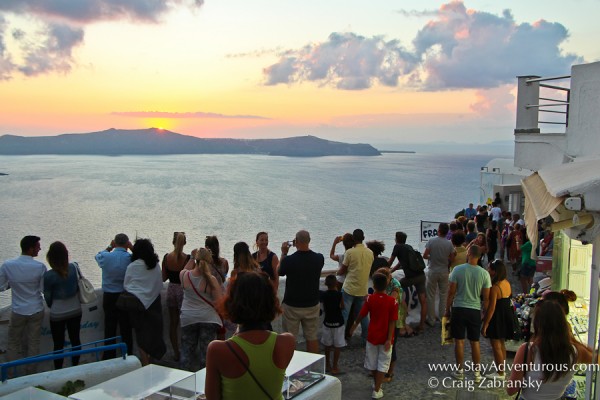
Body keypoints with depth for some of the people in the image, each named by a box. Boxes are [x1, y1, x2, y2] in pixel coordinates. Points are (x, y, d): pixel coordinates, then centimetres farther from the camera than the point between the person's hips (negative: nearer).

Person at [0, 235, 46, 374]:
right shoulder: (40, 267, -17)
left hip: (17, 311, 1)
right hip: (36, 310, -1)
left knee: (13, 343, 16)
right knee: (33, 343, 12)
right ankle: (31, 373, 22)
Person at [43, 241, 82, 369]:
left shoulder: (48, 275, -20)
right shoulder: (74, 267, -11)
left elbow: (47, 297, -7)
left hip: (57, 314, -3)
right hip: (75, 311, 4)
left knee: (58, 345, 10)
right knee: (75, 340, 17)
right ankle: (75, 367, 30)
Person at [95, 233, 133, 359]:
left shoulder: (105, 257, -9)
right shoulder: (131, 258, -15)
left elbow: (98, 256, 15)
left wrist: (109, 247, 19)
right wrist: (132, 248, 0)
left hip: (109, 298, 1)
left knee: (110, 329, 9)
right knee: (126, 330, 9)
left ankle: (109, 359, 15)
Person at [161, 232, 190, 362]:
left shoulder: (166, 257, -6)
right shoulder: (188, 258, -16)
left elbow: (163, 278, 2)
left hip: (171, 290, 3)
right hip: (184, 290, -3)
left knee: (173, 323, 13)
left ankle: (176, 353, 19)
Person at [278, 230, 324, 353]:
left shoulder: (288, 260, -19)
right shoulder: (319, 258, -11)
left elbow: (280, 272, 3)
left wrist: (283, 254, 10)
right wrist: (305, 248, 13)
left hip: (292, 306, -2)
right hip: (312, 305, 2)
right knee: (312, 338, 13)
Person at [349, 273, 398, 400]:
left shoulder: (370, 299, -11)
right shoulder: (392, 301, -13)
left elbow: (362, 315, -2)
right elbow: (392, 322, -14)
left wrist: (355, 325, 16)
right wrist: (389, 339, -10)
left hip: (372, 336, 2)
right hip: (385, 338, -1)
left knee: (372, 362, 20)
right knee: (383, 364, 9)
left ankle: (377, 384, 37)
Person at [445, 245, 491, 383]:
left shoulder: (458, 270, -10)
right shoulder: (484, 273, -6)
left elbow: (451, 292, -6)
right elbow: (486, 297, -2)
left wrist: (447, 309, 5)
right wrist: (485, 313, 11)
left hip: (458, 309, -1)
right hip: (475, 311, 2)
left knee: (459, 341, 8)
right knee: (475, 342, 11)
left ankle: (460, 370, 16)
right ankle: (477, 372, 18)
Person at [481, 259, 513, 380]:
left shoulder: (495, 287, -23)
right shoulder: (507, 283, 2)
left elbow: (491, 308, -22)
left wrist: (484, 325, -16)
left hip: (497, 318, -9)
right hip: (506, 316, 9)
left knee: (496, 346, 3)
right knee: (501, 344, 20)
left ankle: (500, 373, 11)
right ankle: (502, 369, 30)